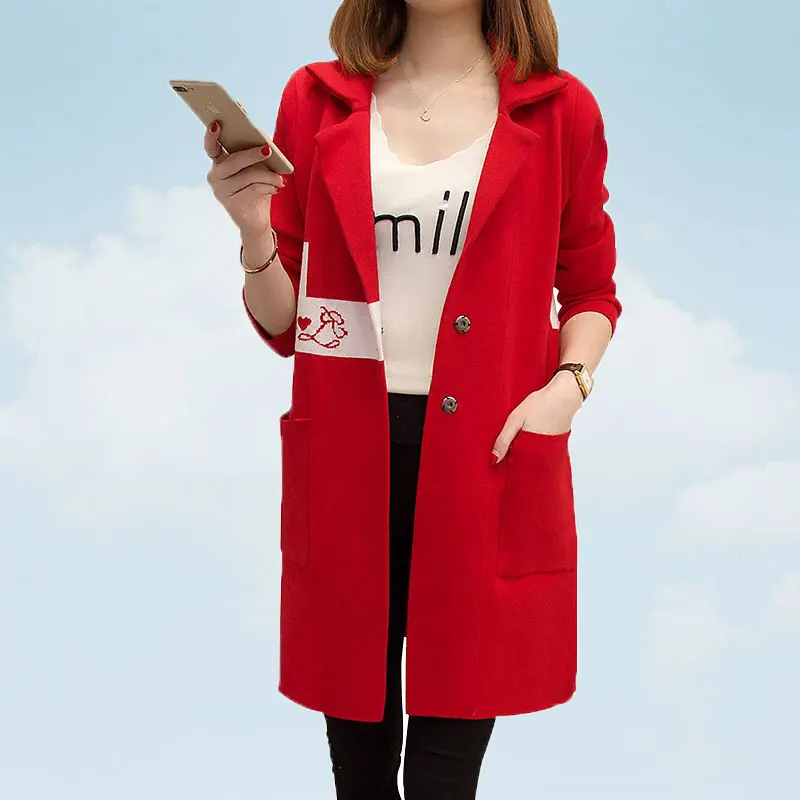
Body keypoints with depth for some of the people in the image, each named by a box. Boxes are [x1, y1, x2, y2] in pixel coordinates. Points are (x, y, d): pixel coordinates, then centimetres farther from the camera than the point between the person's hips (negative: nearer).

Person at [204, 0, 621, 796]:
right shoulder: (316, 101, 6)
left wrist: (567, 385, -5)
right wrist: (255, 235, -13)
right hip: (345, 455, 1)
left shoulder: (560, 110, 3)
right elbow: (283, 325, 6)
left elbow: (591, 289, 13)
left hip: (488, 459, -1)